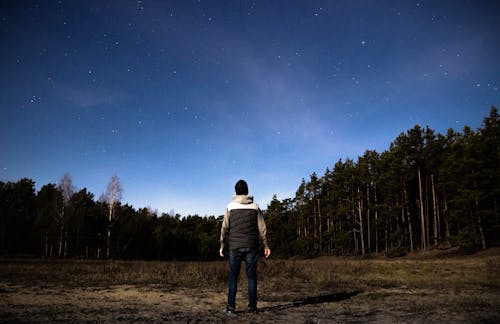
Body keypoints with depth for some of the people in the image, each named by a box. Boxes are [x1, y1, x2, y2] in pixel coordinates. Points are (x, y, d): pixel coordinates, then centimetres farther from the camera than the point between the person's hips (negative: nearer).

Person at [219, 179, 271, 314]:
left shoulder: (230, 206, 2)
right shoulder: (254, 206, 4)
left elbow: (224, 227, 2)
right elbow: (262, 228, 4)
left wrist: (222, 245, 9)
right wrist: (266, 246, 10)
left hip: (235, 246, 0)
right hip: (251, 246, 0)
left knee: (233, 276, 6)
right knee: (251, 276, 5)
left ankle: (231, 306, 2)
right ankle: (252, 306, 4)